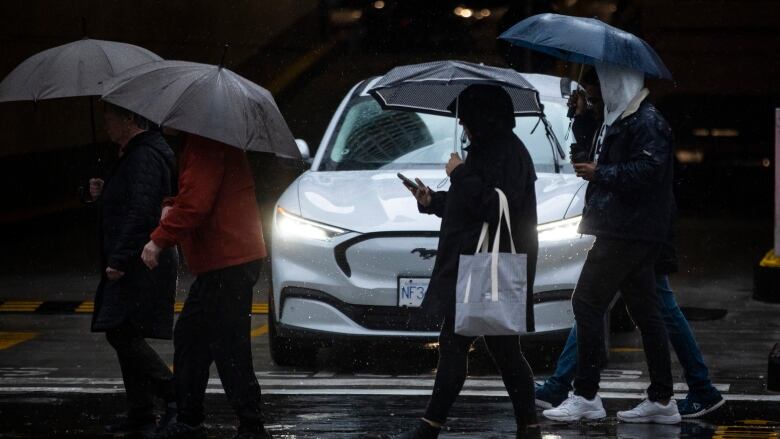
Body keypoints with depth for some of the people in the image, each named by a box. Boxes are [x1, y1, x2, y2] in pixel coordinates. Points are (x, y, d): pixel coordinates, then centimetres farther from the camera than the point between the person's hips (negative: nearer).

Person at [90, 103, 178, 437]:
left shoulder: (145, 158, -15)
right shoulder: (136, 154, 18)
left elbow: (141, 213, -24)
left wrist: (119, 260, -24)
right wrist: (103, 195, 11)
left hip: (142, 267, -11)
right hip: (134, 267, 11)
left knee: (124, 335, -14)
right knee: (125, 337, 10)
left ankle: (176, 397, -10)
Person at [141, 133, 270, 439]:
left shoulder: (204, 145, -16)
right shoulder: (198, 142, 19)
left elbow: (196, 202, -24)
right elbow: (194, 195, 27)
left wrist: (160, 239, -18)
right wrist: (172, 207, 6)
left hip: (228, 263, -11)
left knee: (227, 346, -9)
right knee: (189, 337, 17)